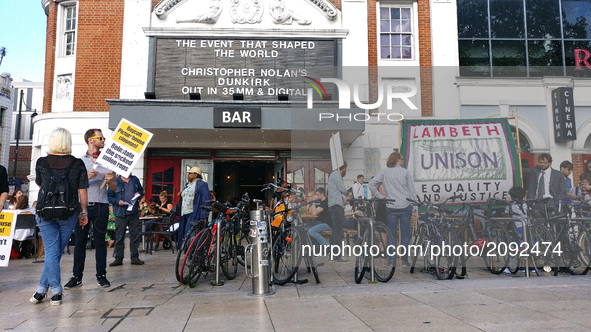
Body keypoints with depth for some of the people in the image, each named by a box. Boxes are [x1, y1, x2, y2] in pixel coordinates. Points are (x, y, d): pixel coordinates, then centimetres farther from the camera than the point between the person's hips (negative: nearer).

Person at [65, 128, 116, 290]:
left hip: (101, 205, 1)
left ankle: (101, 275, 10)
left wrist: (110, 180, -9)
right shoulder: (79, 161, 8)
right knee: (79, 241, 2)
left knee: (100, 241, 4)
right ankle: (77, 276, 9)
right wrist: (86, 177, -16)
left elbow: (114, 186, 12)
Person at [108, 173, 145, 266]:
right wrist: (117, 201, -16)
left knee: (135, 235, 6)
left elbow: (141, 190, 24)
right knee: (119, 237, 2)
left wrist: (138, 193, 3)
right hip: (120, 213, -3)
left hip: (134, 213, 4)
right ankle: (118, 258, 12)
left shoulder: (135, 179, 12)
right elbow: (109, 196, 0)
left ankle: (135, 257, 15)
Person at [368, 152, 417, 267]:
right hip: (405, 207, -1)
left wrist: (380, 196, 3)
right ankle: (404, 260, 11)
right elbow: (412, 190, -1)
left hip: (391, 208, 1)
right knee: (405, 233, 8)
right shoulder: (405, 172, -1)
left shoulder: (384, 172, 2)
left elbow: (371, 184, -3)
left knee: (392, 234, 8)